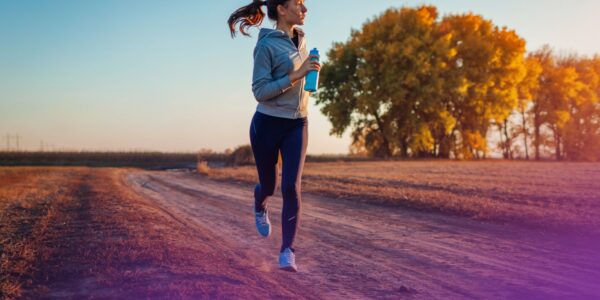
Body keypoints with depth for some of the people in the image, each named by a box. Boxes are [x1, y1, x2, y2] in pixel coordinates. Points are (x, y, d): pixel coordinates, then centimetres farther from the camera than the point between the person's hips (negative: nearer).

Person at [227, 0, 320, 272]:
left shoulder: (300, 39, 8)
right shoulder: (266, 45, -13)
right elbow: (260, 92, -19)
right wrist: (297, 74, -24)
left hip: (297, 126, 4)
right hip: (267, 124, -4)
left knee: (291, 187, -12)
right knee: (268, 185, 12)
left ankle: (287, 253, -8)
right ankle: (260, 208, 50)